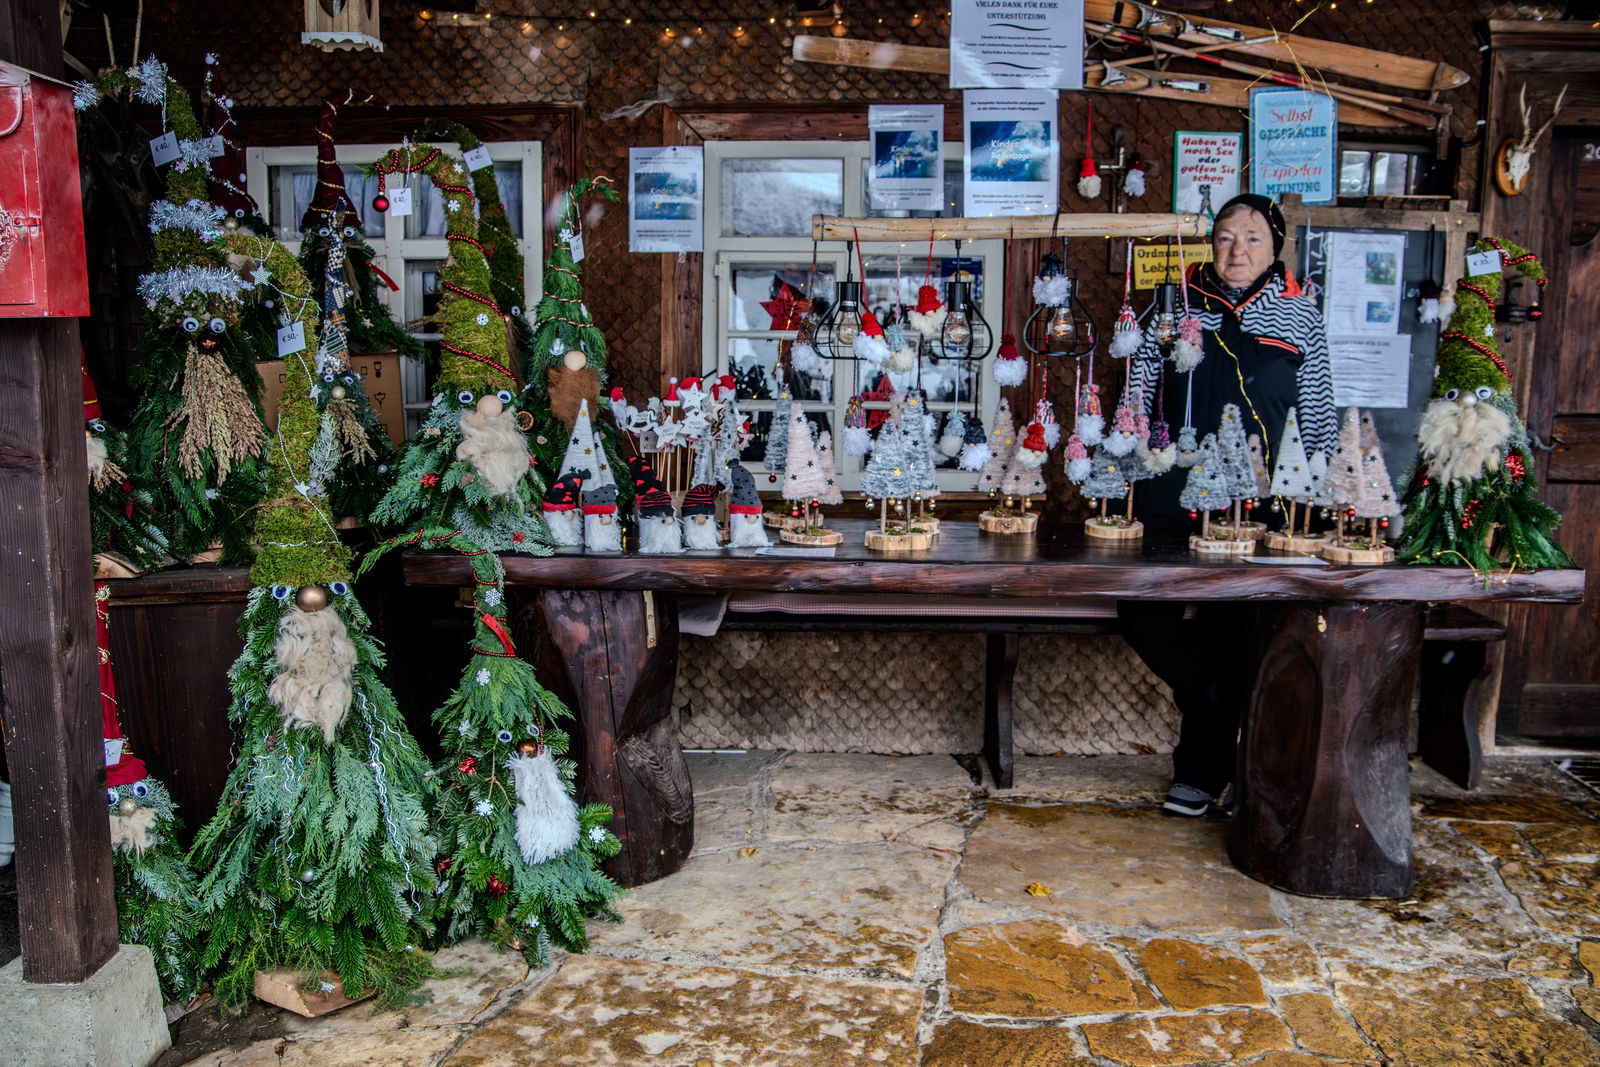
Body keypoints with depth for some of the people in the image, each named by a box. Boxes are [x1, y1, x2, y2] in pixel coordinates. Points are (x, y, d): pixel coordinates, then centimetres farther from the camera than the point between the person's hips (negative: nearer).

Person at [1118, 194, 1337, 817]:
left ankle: (1200, 769, 15)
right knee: (1143, 614, -8)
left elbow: (1319, 420, 11)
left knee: (1236, 628, 0)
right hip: (1173, 500, 1)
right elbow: (1137, 396, 12)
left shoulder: (1300, 318, 9)